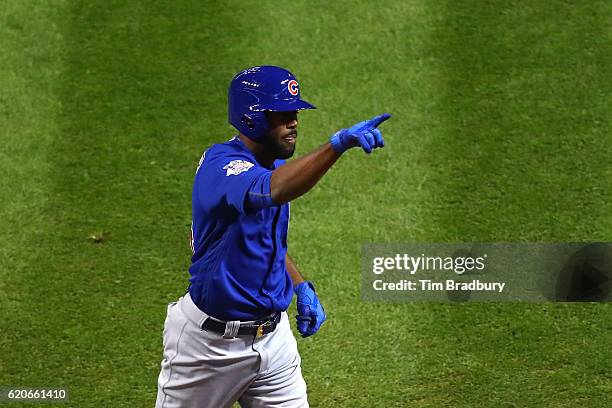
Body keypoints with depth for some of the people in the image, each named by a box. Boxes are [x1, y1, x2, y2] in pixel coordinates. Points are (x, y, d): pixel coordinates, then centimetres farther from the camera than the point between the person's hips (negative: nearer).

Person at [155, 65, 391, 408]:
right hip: (211, 341, -7)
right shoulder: (221, 165, -23)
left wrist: (301, 287, 9)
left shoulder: (276, 165, 4)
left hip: (273, 337, 7)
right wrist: (338, 144, -56)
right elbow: (269, 192, -46)